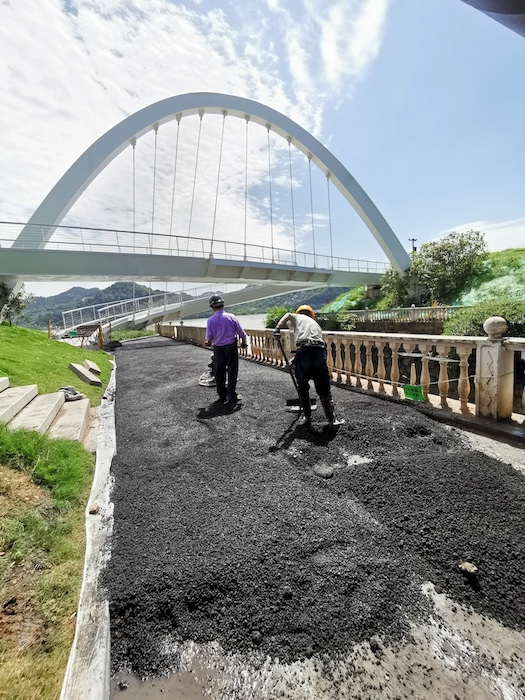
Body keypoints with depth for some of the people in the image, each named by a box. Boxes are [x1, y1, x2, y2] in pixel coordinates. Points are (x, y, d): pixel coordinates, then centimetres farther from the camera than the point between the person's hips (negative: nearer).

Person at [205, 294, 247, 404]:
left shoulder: (210, 320, -6)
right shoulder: (231, 317, -6)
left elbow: (209, 338, -5)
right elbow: (242, 333, -1)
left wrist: (208, 342, 18)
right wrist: (244, 343, 17)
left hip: (218, 349, 1)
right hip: (231, 347, -1)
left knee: (219, 373, 14)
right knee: (232, 372, 7)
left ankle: (222, 395, 24)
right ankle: (231, 395, 7)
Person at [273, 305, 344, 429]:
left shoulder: (297, 317, 21)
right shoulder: (315, 323, 34)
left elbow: (288, 315, -3)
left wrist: (277, 328, -16)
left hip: (304, 350, -3)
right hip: (319, 351, 3)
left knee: (302, 387, 14)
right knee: (324, 389, 10)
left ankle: (307, 417, 22)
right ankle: (332, 419, 12)